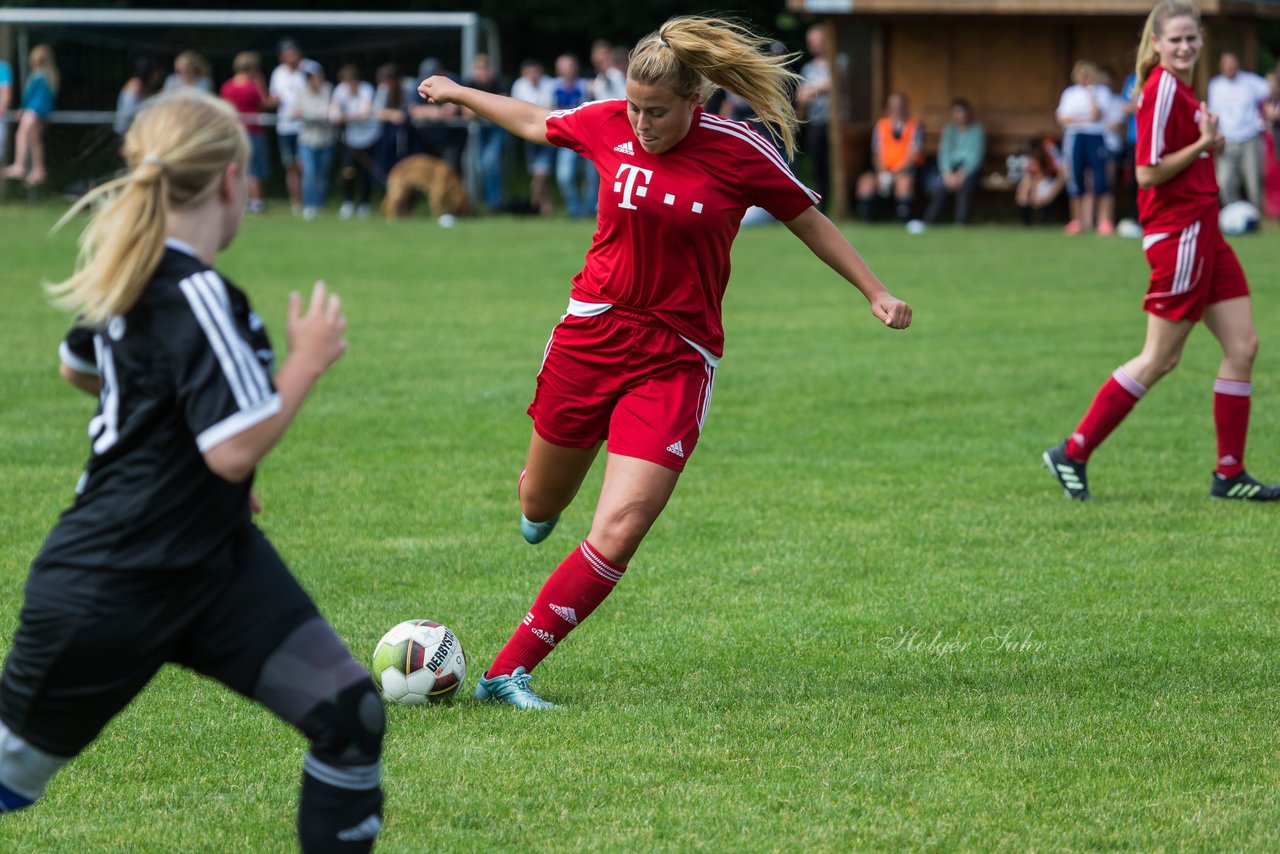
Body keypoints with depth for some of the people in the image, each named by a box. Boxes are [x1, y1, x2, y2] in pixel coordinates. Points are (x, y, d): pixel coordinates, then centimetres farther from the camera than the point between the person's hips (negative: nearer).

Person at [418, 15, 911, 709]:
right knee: (541, 504, 17)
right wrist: (460, 94, 31)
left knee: (619, 532, -15)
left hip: (675, 359, -3)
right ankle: (542, 507, 58)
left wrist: (875, 293, 3)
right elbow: (536, 123, 18)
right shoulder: (607, 124, -3)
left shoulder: (738, 152, -10)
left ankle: (507, 672, -6)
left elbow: (809, 221, 5)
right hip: (592, 333, 3)